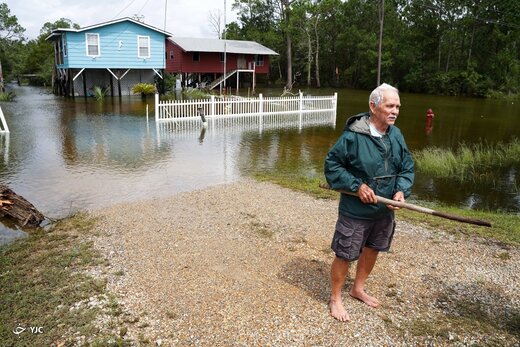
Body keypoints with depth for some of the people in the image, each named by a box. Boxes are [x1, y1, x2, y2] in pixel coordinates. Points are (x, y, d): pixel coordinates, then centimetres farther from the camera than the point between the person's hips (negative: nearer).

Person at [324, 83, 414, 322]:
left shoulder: (396, 135, -1)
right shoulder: (352, 136, -20)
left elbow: (407, 166, 8)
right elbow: (332, 164, -13)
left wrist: (402, 190, -10)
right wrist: (356, 186, -20)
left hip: (385, 210, 7)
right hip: (356, 210, -7)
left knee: (372, 249, 22)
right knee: (345, 255, 4)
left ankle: (358, 288, 47)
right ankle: (335, 298, 28)